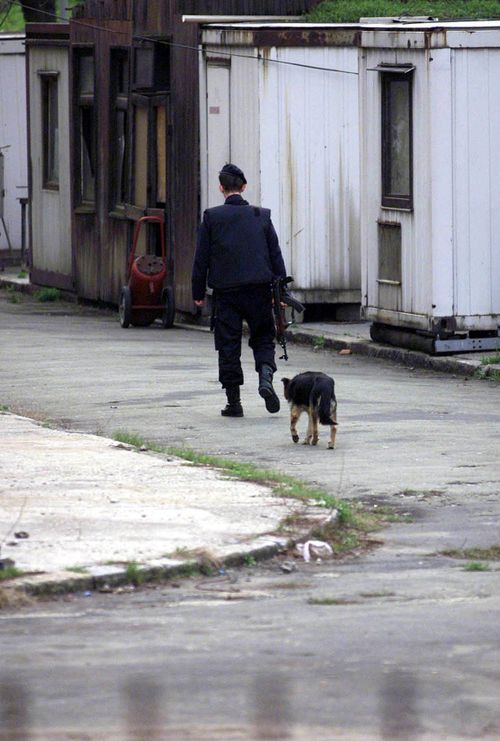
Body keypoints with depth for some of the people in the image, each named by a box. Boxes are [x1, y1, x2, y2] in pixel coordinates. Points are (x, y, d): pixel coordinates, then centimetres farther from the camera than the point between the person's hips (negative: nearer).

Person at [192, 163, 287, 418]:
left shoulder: (212, 217, -3)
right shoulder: (261, 216, 3)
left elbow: (201, 258, -1)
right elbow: (276, 256, 6)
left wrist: (198, 292, 7)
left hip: (225, 290, -1)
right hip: (258, 290, 1)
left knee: (228, 345, 5)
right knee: (263, 338, 14)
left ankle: (234, 402, 5)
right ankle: (265, 377, -13)